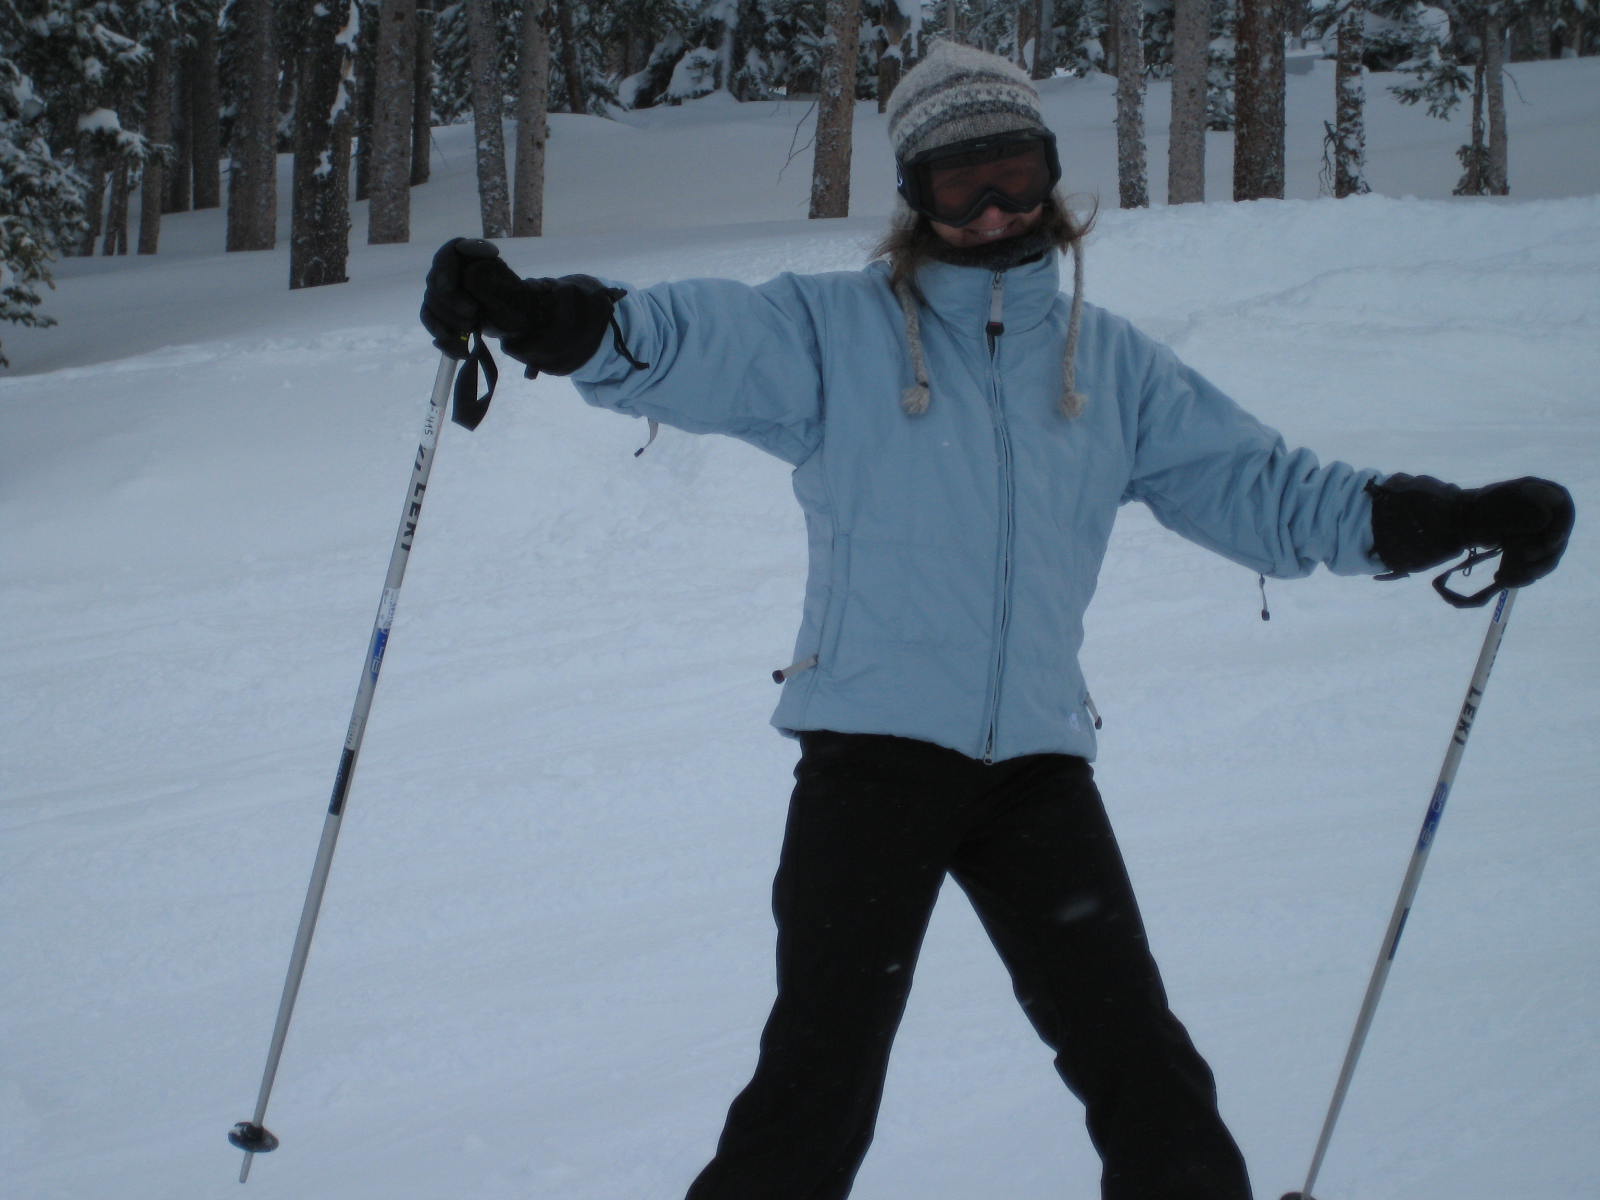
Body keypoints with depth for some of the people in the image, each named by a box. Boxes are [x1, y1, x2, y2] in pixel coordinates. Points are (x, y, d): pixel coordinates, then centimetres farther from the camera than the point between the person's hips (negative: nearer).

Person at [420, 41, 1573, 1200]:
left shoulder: (1110, 362, 12)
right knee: (821, 1079, -6)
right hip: (872, 748, -3)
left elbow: (1257, 486, 12)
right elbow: (691, 340, -12)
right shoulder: (836, 332, 2)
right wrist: (535, 313, -31)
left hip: (1038, 758, 3)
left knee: (1144, 1073, 3)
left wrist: (1450, 518, 2)